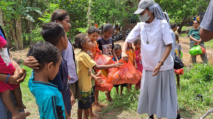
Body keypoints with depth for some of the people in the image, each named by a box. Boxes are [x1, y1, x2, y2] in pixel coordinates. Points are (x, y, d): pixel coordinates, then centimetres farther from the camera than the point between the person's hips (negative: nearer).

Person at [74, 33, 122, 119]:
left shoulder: (84, 54, 7)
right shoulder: (83, 55, -23)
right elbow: (97, 67, -27)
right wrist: (113, 65, -25)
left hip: (86, 84, 9)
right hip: (83, 85, -9)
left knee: (86, 104, 21)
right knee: (82, 105, 6)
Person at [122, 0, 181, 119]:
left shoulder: (162, 24, -13)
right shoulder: (140, 26, -3)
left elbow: (169, 46, -15)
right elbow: (128, 40, 2)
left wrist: (160, 63, -25)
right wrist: (124, 52, -20)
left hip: (164, 67, -4)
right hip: (148, 67, 4)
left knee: (168, 93, 7)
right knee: (149, 93, 15)